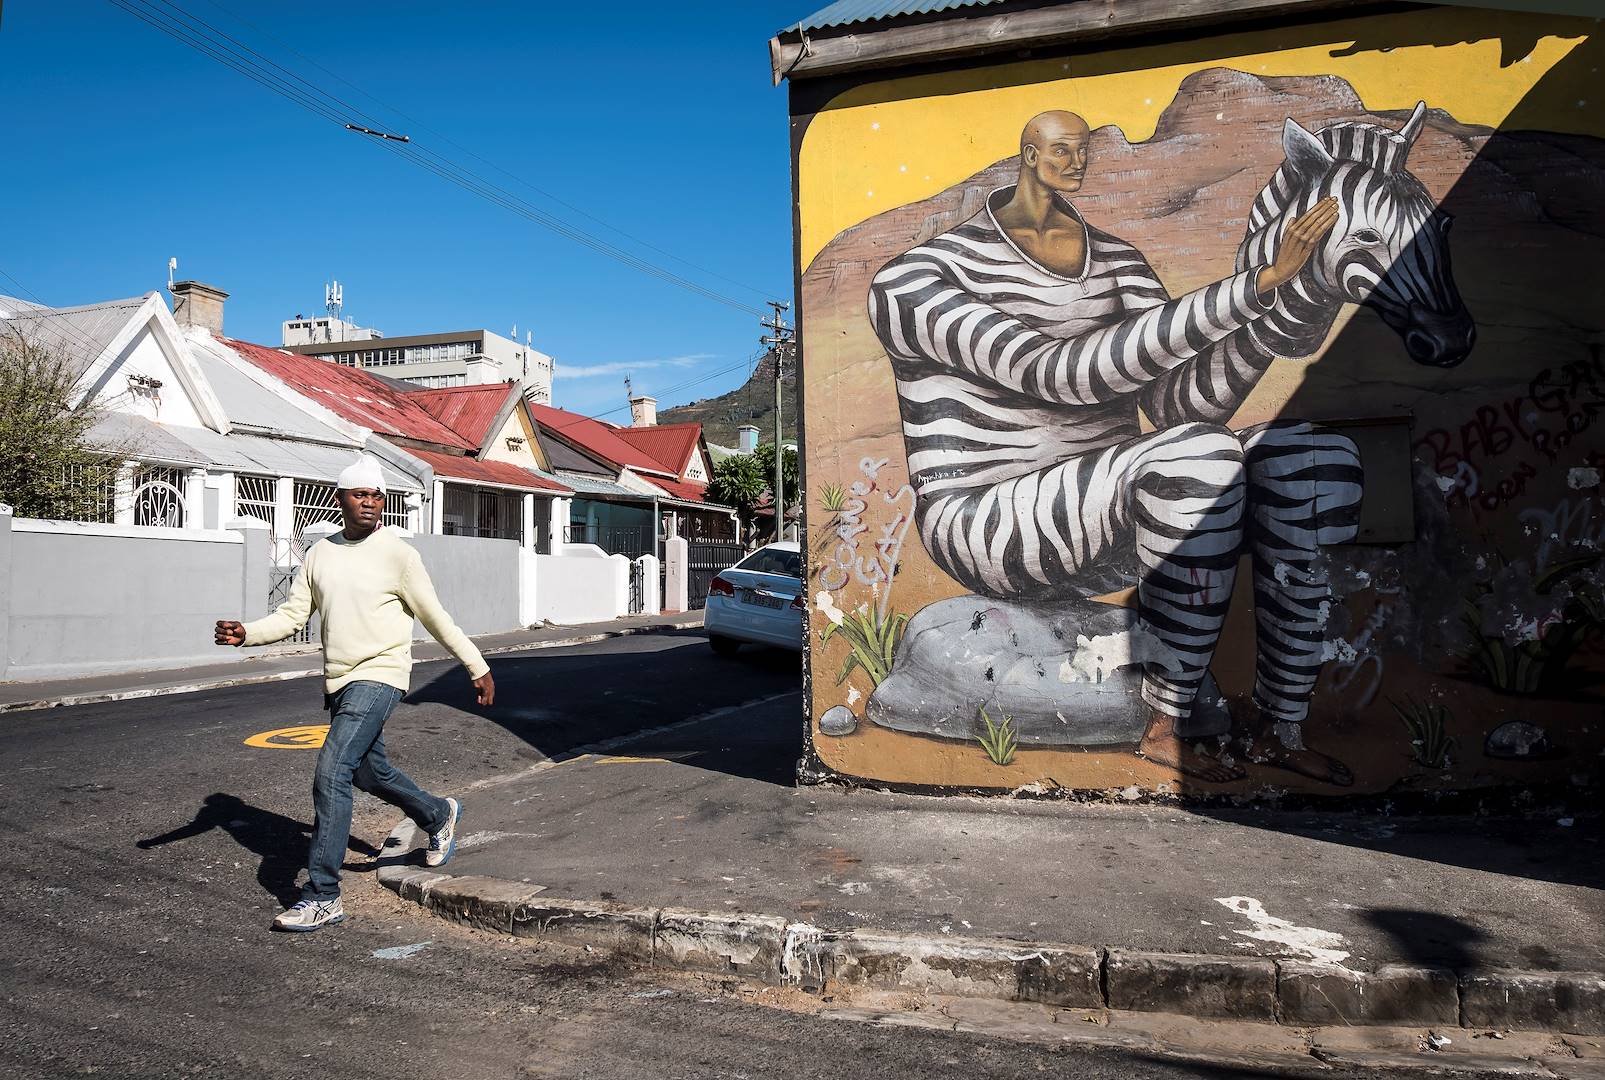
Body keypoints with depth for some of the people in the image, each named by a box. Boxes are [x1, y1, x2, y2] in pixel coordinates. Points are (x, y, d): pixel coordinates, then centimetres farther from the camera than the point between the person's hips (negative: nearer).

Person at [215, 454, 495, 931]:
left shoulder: (398, 553, -8)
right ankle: (438, 816, 47)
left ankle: (322, 896, -10)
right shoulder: (319, 553, 8)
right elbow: (291, 616, 6)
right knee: (371, 773, 20)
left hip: (378, 677, -7)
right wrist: (245, 633, -13)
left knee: (331, 774, -17)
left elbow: (436, 618, -3)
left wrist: (479, 668, 0)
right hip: (336, 681, 7)